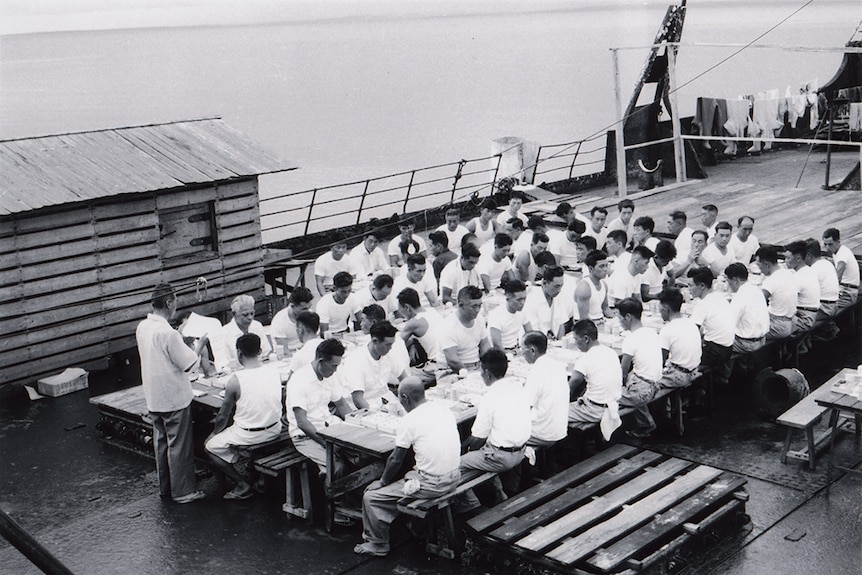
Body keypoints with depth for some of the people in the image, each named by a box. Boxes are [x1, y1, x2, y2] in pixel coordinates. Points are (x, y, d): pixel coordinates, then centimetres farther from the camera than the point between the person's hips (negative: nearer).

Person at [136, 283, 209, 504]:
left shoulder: (142, 328, 1)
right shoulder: (168, 333, -25)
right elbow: (189, 363, -19)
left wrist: (181, 337, 13)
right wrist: (201, 343, -5)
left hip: (153, 398, 8)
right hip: (174, 398, -8)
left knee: (161, 443, 18)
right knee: (179, 445, 3)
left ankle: (165, 487, 28)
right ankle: (182, 491, 11)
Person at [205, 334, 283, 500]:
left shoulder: (235, 380, -19)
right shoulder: (275, 371, -6)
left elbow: (223, 417, -6)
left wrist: (214, 433, 13)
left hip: (248, 435, -6)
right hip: (274, 430, 6)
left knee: (210, 446, 16)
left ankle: (242, 485, 10)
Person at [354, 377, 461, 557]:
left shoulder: (409, 421, -15)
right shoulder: (443, 408, 5)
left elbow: (396, 460, -7)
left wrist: (382, 481, 10)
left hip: (431, 484, -8)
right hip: (454, 478, 8)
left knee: (371, 497, 4)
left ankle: (377, 544, 18)